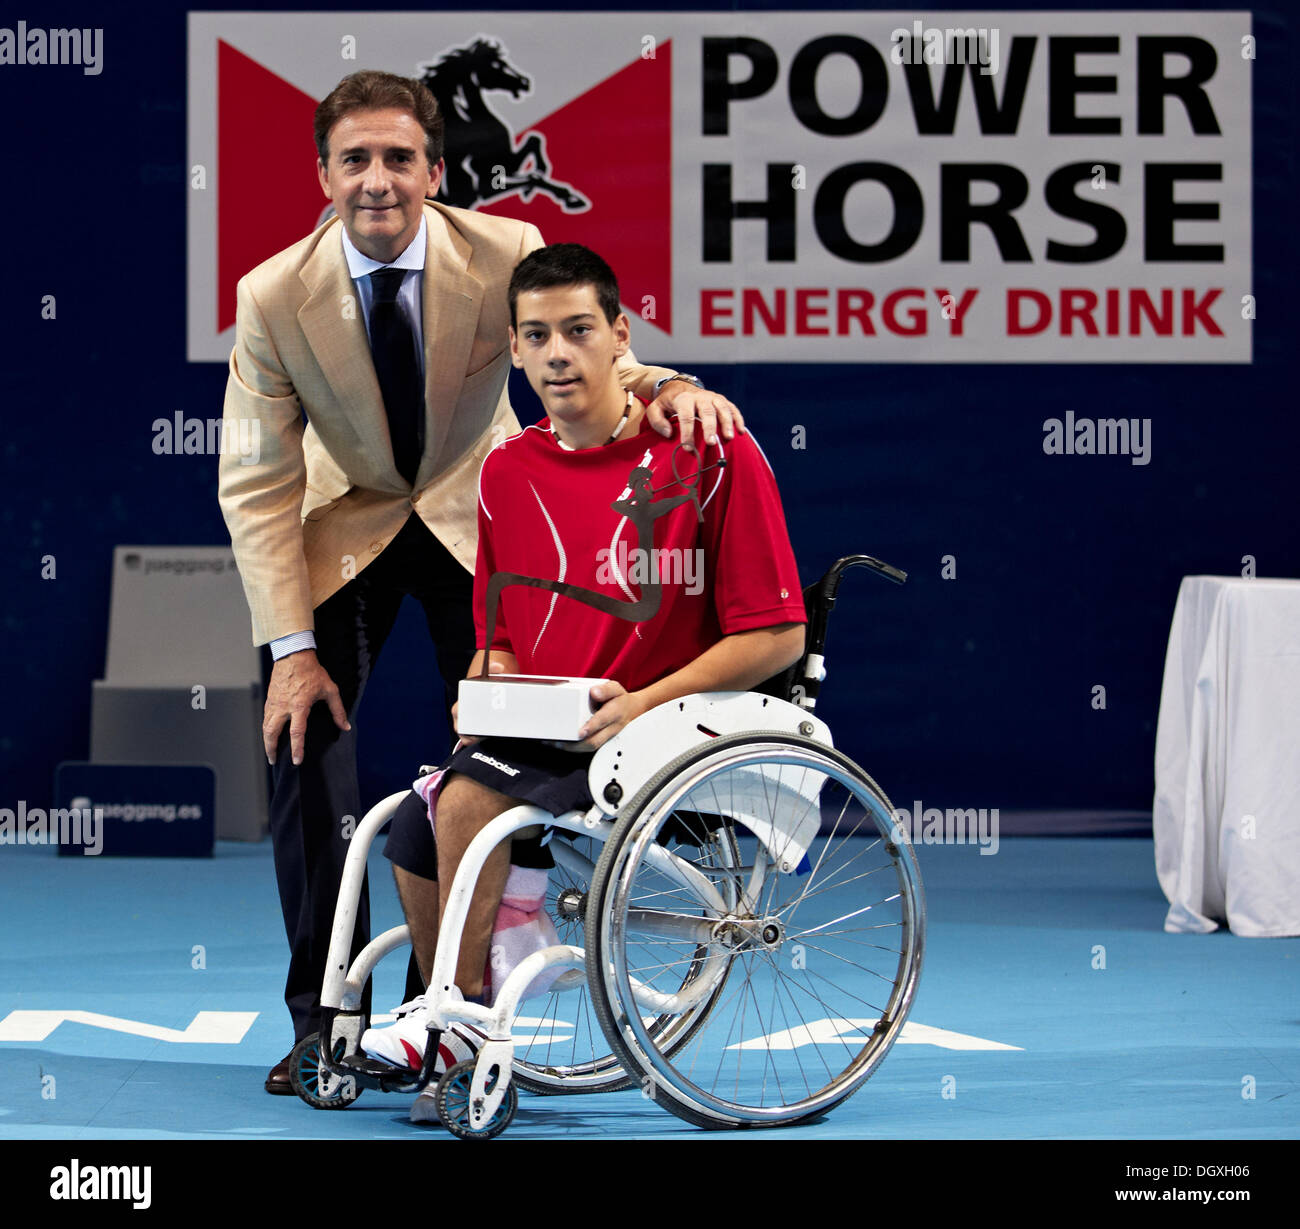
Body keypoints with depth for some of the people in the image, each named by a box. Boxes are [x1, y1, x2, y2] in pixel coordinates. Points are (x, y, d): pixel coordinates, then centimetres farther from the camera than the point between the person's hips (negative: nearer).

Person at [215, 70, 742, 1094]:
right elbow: (259, 484, -17)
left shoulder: (506, 254, -23)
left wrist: (664, 385, -40)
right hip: (345, 522, 0)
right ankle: (325, 1017, 0)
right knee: (302, 741, -12)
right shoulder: (274, 296, -22)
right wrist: (292, 648, -23)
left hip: (475, 518, 0)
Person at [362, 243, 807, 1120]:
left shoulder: (711, 453, -9)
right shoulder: (508, 473, 10)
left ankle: (461, 1018, -7)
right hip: (540, 741, 6)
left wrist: (643, 703, -18)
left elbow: (777, 635, -10)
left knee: (469, 800, -25)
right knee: (416, 830, -14)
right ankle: (455, 1050, 3)